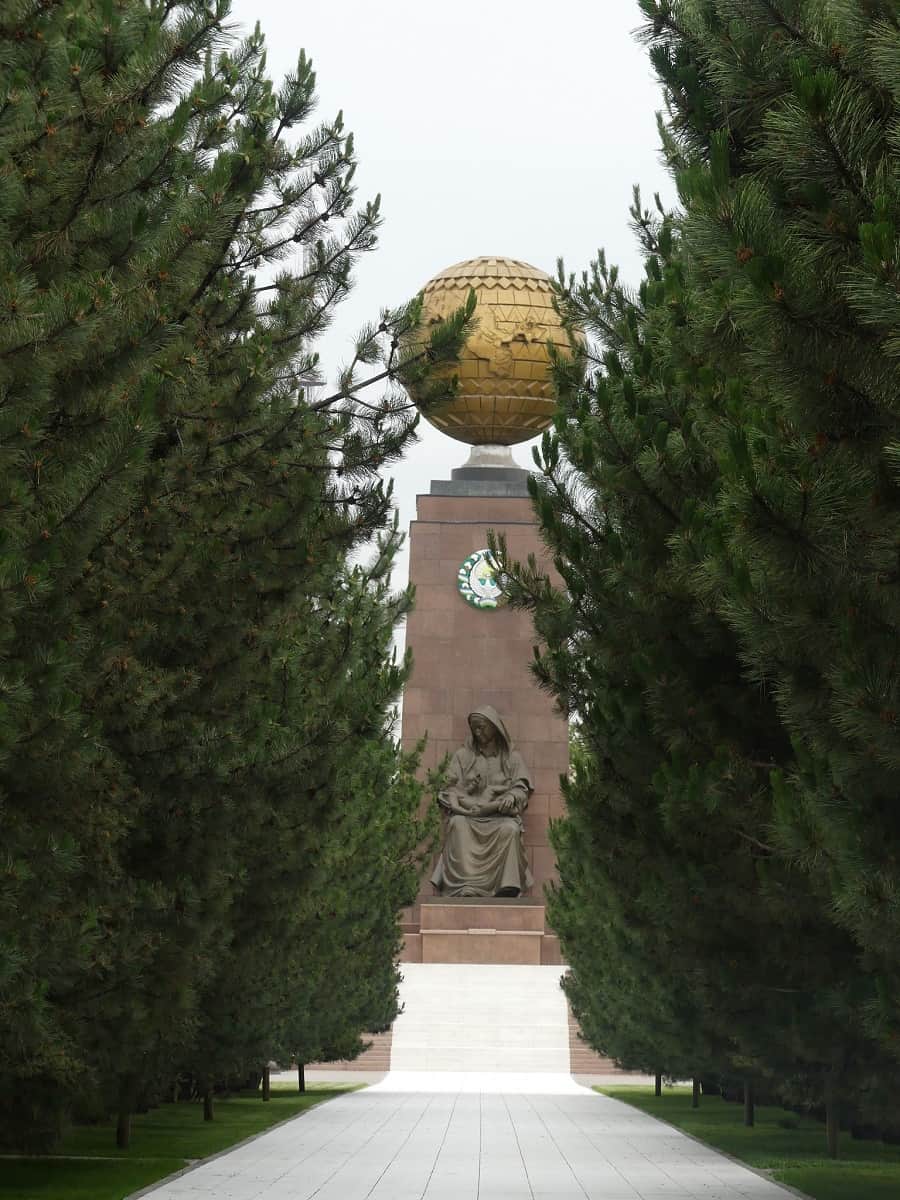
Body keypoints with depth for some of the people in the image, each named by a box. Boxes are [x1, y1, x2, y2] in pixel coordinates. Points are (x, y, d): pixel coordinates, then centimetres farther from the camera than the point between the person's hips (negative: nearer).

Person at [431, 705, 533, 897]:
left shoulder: (512, 756, 16)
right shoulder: (463, 755, 18)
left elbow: (522, 788, 8)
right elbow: (451, 786, 11)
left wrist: (512, 797, -15)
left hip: (501, 814, 0)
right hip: (468, 813, 0)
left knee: (510, 829, -35)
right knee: (458, 824, -35)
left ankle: (508, 887, -40)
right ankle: (465, 887, -43)